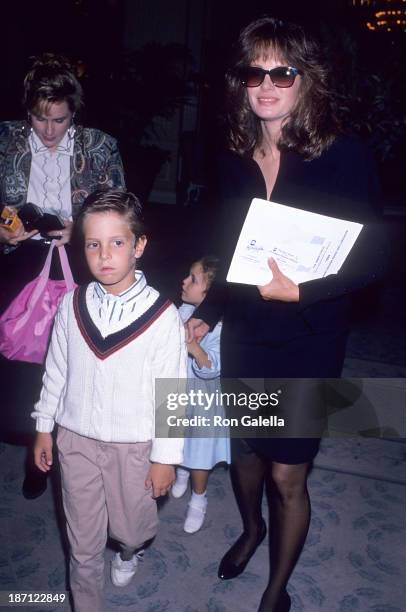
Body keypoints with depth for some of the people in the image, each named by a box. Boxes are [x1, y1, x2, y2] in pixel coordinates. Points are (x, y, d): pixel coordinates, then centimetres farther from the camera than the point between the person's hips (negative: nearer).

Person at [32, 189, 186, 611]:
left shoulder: (161, 314, -18)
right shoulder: (72, 305, -8)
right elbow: (56, 370, 5)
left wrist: (165, 456, -7)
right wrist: (44, 426, 10)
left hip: (133, 444, -2)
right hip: (76, 439, 2)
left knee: (129, 527, 20)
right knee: (83, 541, 15)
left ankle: (130, 551, 57)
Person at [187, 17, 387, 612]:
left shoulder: (344, 157, -13)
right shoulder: (235, 161, 2)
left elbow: (372, 257, -14)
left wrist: (300, 292, -24)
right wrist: (207, 312, 10)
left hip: (308, 343, -4)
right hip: (242, 334, 5)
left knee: (287, 475, 5)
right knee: (244, 449, 21)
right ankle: (252, 528, 54)